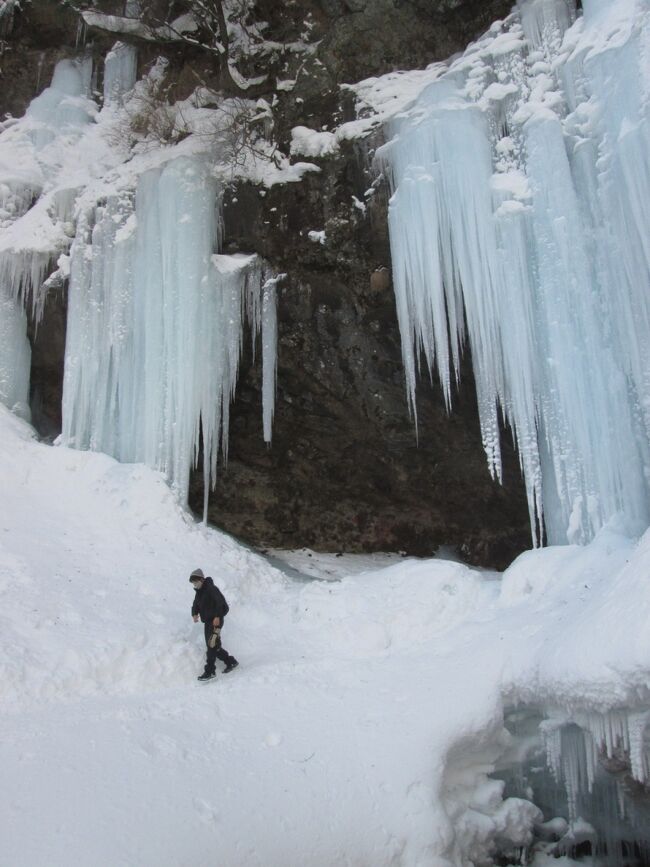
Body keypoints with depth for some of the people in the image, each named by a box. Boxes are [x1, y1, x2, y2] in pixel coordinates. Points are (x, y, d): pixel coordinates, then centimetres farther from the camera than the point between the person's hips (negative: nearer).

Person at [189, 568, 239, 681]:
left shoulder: (211, 589, -16)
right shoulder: (199, 591, 14)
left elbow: (221, 603, -23)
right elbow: (196, 604, 14)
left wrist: (217, 617, -28)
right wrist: (195, 614, -6)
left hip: (215, 621, -10)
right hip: (208, 621, 10)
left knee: (212, 646, -9)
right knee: (214, 646, 13)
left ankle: (210, 672, -5)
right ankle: (231, 662, 25)